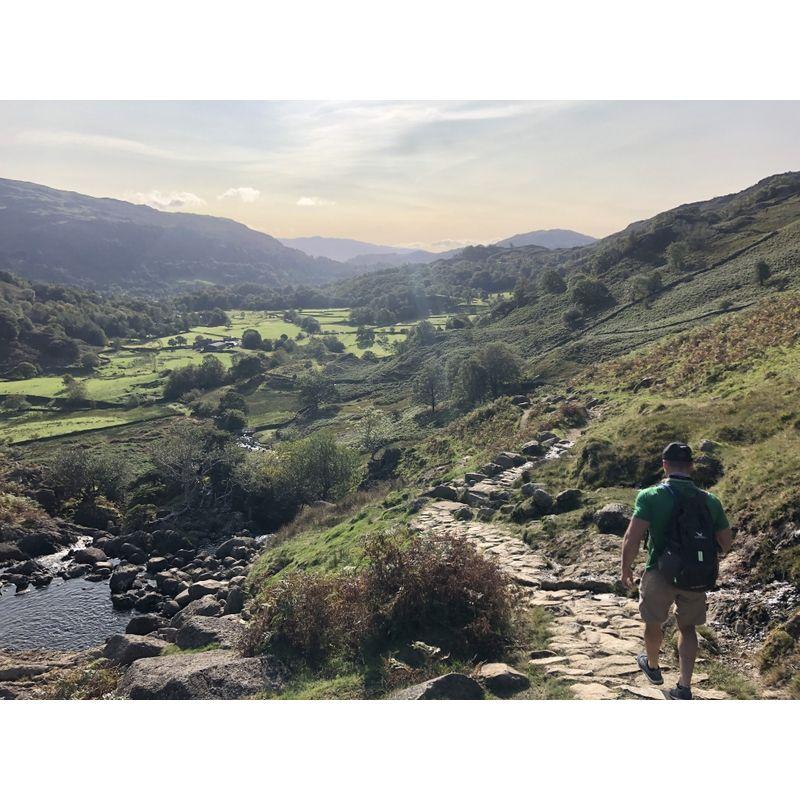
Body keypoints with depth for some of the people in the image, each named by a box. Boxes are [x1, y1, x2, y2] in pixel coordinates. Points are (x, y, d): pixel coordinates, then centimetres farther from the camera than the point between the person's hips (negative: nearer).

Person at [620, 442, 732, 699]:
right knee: (687, 627, 22)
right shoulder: (710, 501, -4)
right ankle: (684, 688, 19)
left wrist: (626, 567, -5)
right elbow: (725, 542, 4)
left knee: (653, 623, 22)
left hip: (660, 574, -3)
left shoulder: (650, 496, -16)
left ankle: (652, 667, 46)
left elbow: (632, 538, -21)